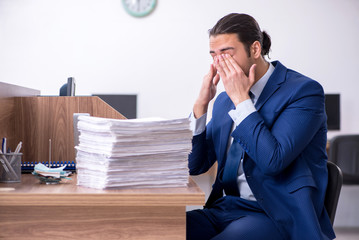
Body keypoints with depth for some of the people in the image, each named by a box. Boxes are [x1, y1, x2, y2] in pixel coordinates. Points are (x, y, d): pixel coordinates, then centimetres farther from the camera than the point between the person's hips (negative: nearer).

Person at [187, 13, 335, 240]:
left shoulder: (304, 90, -8)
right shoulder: (224, 99, 12)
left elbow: (273, 161, -21)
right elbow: (195, 165, 10)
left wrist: (241, 100, -15)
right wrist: (201, 104, -1)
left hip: (276, 216, -5)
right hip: (224, 207, 6)